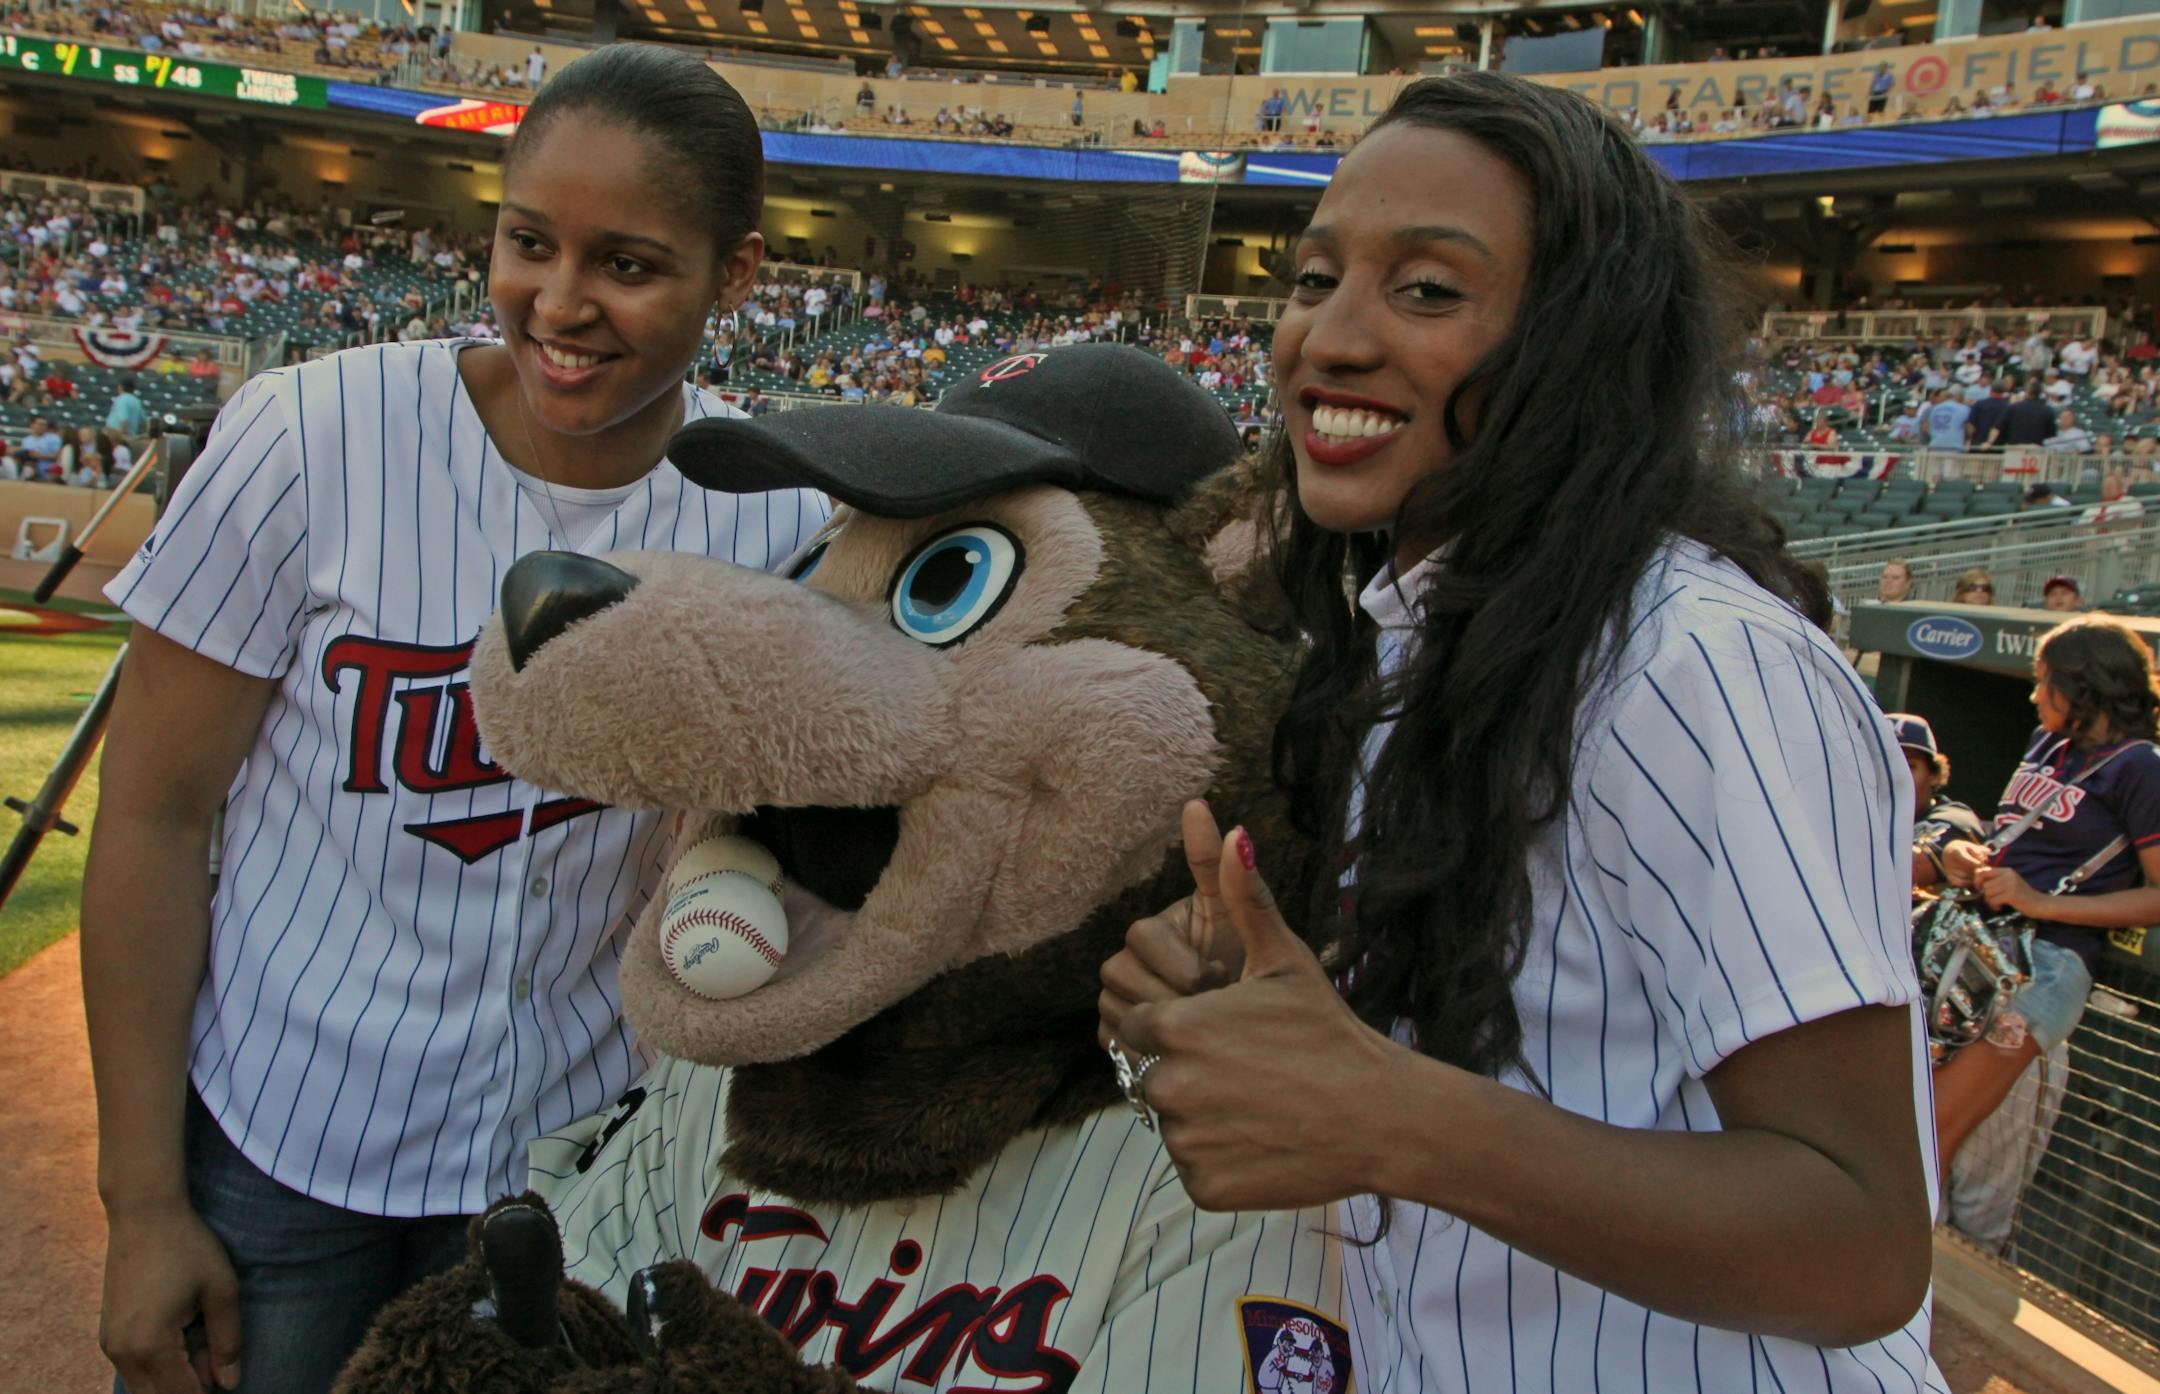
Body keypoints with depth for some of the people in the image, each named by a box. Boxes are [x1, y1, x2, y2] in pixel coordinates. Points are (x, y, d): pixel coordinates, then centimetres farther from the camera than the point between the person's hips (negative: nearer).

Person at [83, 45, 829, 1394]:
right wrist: (145, 1201, -6)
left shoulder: (777, 514, -12)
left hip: (576, 1138, 2)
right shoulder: (312, 438, -17)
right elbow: (155, 816, -10)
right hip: (271, 1138, -1)